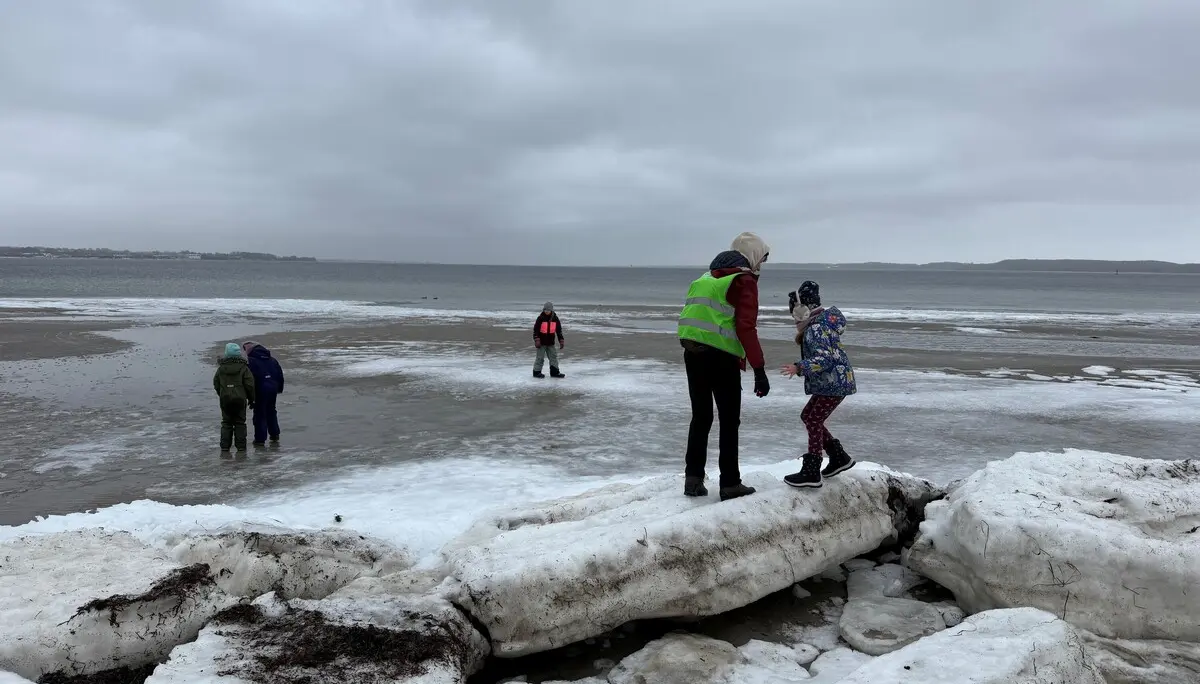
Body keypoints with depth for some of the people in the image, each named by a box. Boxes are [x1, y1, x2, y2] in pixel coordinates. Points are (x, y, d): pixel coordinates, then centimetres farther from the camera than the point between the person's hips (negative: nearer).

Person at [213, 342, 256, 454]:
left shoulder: (221, 368, 2)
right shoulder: (243, 368, -6)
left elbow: (216, 384, 10)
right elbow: (250, 385, -7)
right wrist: (251, 399, 4)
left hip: (225, 399, 2)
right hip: (240, 399, -2)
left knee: (226, 423, 10)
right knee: (240, 423, 6)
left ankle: (225, 447, 6)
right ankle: (241, 446, 5)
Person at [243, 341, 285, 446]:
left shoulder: (251, 361, -7)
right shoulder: (272, 359, 14)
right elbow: (280, 374, 16)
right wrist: (279, 388, 22)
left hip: (260, 390, -6)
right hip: (273, 387, 6)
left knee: (259, 414, 1)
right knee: (271, 411, 19)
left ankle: (260, 439, 2)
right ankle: (275, 436, 22)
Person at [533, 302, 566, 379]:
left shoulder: (555, 318, 2)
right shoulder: (540, 318, -8)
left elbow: (559, 330, 8)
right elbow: (536, 330, -9)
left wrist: (561, 341, 6)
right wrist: (537, 340, -15)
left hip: (550, 343, 4)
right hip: (542, 342, -4)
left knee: (553, 356, 7)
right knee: (540, 357, -1)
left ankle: (555, 372, 15)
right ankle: (537, 372, 9)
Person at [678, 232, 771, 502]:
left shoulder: (707, 277, 19)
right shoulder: (744, 281, -4)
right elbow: (746, 328, -15)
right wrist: (759, 370, -14)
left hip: (692, 353, 7)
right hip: (721, 357, -7)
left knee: (701, 417, 15)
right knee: (729, 421, 4)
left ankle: (693, 478, 14)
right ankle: (730, 484, 9)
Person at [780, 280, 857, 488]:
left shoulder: (816, 329, -20)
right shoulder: (819, 323, 13)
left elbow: (824, 358, -30)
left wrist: (799, 368, -34)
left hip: (834, 383, -11)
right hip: (831, 382, 11)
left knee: (814, 421, -7)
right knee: (808, 416, 16)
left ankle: (811, 473, -3)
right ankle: (839, 457, 23)